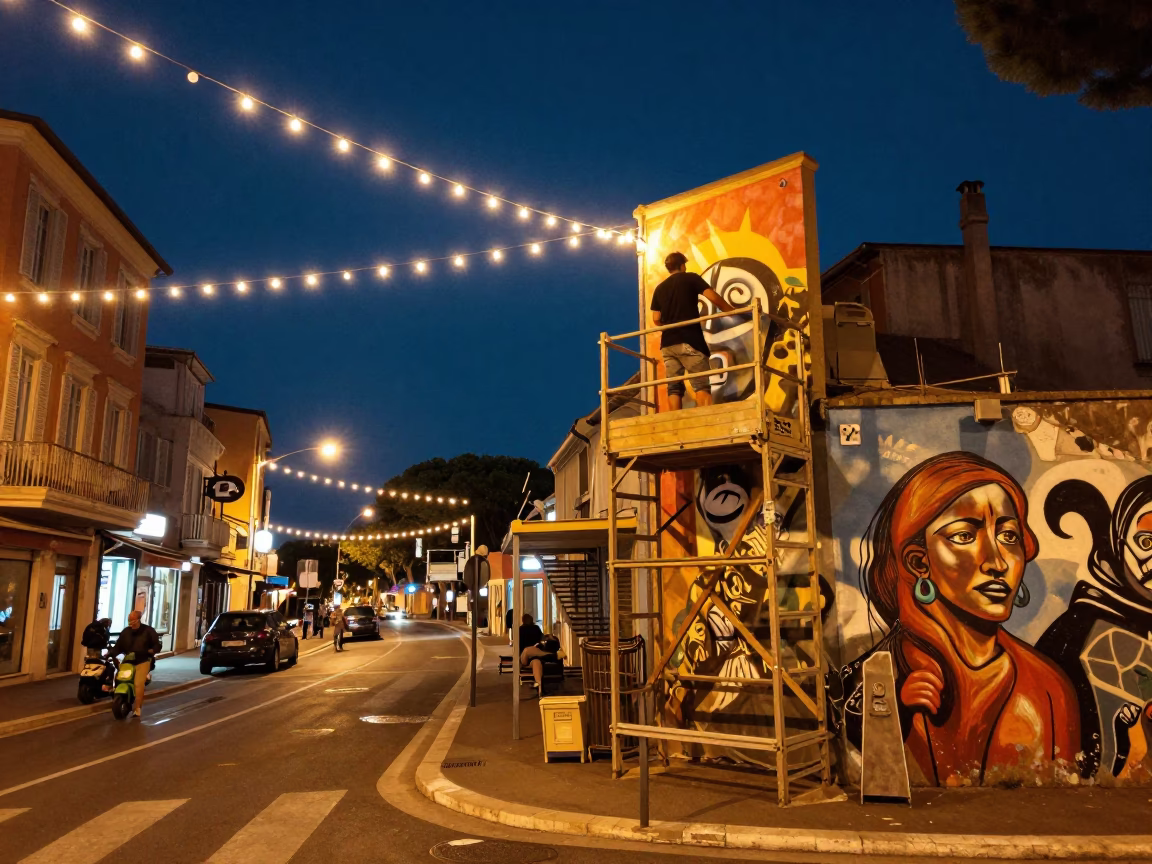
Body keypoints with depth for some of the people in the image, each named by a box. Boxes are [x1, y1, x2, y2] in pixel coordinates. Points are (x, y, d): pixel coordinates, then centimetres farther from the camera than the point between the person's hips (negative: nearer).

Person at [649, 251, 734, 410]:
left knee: (673, 387, 2)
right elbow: (713, 297, -3)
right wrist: (730, 311, 9)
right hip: (689, 340, -4)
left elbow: (656, 319, 12)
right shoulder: (690, 278, 6)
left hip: (667, 344, 4)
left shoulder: (659, 289, 17)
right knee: (701, 384, -7)